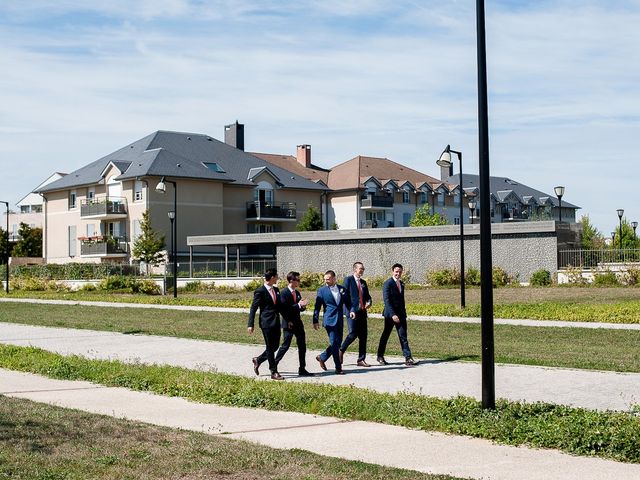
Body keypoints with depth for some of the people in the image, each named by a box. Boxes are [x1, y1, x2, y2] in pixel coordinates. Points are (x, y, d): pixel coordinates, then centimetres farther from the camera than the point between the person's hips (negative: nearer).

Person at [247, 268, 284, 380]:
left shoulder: (276, 290, 12)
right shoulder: (260, 291, -10)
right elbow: (253, 308, -9)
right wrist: (250, 324, -13)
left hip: (276, 322, 8)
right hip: (266, 322, -7)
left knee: (275, 346, 11)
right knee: (270, 348, -1)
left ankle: (258, 360, 31)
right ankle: (274, 372, 5)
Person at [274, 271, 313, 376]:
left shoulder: (297, 293, 13)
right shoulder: (284, 293, -11)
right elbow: (283, 309, -19)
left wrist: (303, 306, -6)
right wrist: (298, 305, -22)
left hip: (298, 323, 7)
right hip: (288, 324, -7)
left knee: (302, 346, 5)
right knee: (285, 345, -5)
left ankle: (302, 369, 11)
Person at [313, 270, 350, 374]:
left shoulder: (342, 289, 9)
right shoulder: (322, 290, -1)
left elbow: (347, 303, 15)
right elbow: (317, 306, 0)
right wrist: (315, 321, -4)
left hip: (340, 320, 5)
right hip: (329, 320, -5)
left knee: (338, 343, 8)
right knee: (334, 343, -7)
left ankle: (322, 357, 28)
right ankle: (338, 367, 0)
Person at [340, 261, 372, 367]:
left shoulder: (363, 282, 19)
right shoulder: (348, 280, -1)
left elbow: (367, 296, 25)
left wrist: (369, 302, 1)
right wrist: (350, 310, -18)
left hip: (362, 312, 7)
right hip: (352, 312, -7)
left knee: (363, 336, 4)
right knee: (353, 334, -14)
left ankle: (361, 360, 9)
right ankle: (341, 351, 9)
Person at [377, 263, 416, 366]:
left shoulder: (401, 284, 13)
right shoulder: (388, 284, -10)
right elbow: (387, 301, -17)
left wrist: (404, 313, 13)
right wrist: (393, 315, -24)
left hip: (401, 314, 6)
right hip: (390, 314, -6)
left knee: (403, 336, -1)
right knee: (385, 335, 7)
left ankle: (408, 358, -5)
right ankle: (380, 356, 20)